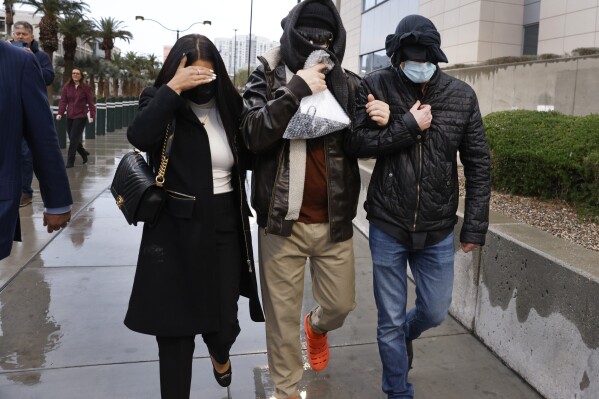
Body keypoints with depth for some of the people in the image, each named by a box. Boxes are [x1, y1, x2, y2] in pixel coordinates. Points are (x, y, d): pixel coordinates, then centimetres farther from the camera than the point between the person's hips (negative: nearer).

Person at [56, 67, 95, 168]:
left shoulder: (86, 88, -3)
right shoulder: (67, 87, 6)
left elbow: (90, 103, -4)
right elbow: (63, 101, 1)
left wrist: (92, 115, -13)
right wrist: (60, 113, -12)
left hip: (81, 117, -4)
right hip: (69, 117, 4)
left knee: (74, 139, -8)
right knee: (73, 139, 8)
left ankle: (70, 162, -2)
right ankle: (84, 153, 32)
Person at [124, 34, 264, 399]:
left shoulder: (230, 105, 4)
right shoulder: (161, 101, -2)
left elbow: (249, 159, 12)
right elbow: (139, 136, -25)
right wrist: (173, 88, -25)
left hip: (225, 229, 2)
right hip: (175, 231, -2)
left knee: (224, 321, 9)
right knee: (174, 326, 6)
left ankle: (220, 353, 47)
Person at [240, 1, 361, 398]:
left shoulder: (349, 84, 4)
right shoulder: (268, 78, -2)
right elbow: (254, 134, -17)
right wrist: (296, 89, -24)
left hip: (334, 221, 2)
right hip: (282, 220, -2)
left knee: (340, 305, 14)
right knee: (282, 314, 10)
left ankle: (317, 325, 51)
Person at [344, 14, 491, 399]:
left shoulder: (462, 95, -4)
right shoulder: (376, 86, -7)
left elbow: (478, 165, 0)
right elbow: (358, 143, -13)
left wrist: (475, 225, -1)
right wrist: (409, 126, -20)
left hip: (438, 229, 2)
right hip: (387, 226, -1)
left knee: (435, 312, 16)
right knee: (390, 320, 10)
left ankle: (404, 335, 51)